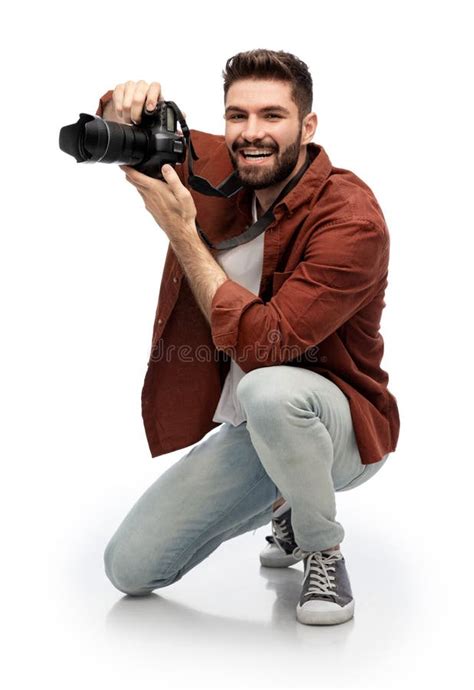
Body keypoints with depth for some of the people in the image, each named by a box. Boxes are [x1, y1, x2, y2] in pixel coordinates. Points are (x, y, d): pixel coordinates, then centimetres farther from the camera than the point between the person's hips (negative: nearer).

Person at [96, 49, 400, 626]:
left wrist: (181, 232, -28)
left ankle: (323, 550, -11)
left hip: (342, 426, -6)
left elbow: (263, 343, -31)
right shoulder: (222, 170, -4)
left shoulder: (352, 218, -23)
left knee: (269, 389, -41)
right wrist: (124, 103, -17)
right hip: (248, 434, 6)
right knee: (129, 569, 2)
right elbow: (129, 132, 9)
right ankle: (286, 506, 23)